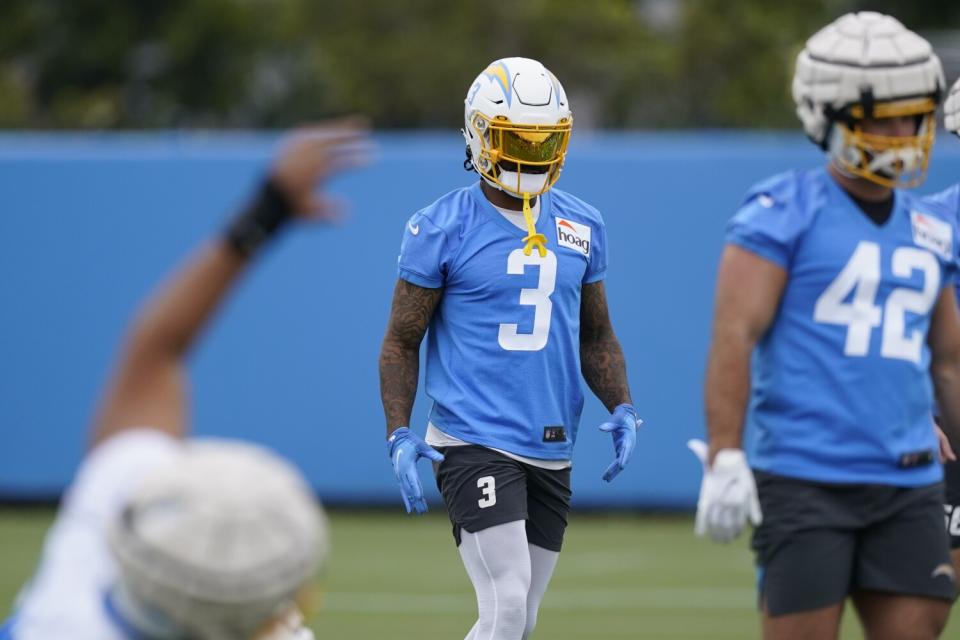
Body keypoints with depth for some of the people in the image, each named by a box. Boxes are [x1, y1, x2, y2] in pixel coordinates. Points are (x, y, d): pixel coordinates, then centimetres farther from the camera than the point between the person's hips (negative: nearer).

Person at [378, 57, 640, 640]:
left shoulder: (581, 228, 9)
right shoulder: (442, 229, -5)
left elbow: (595, 335, 19)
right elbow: (403, 341, -1)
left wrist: (621, 406, 2)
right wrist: (400, 433, -13)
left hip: (551, 452, 6)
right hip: (474, 442, -6)